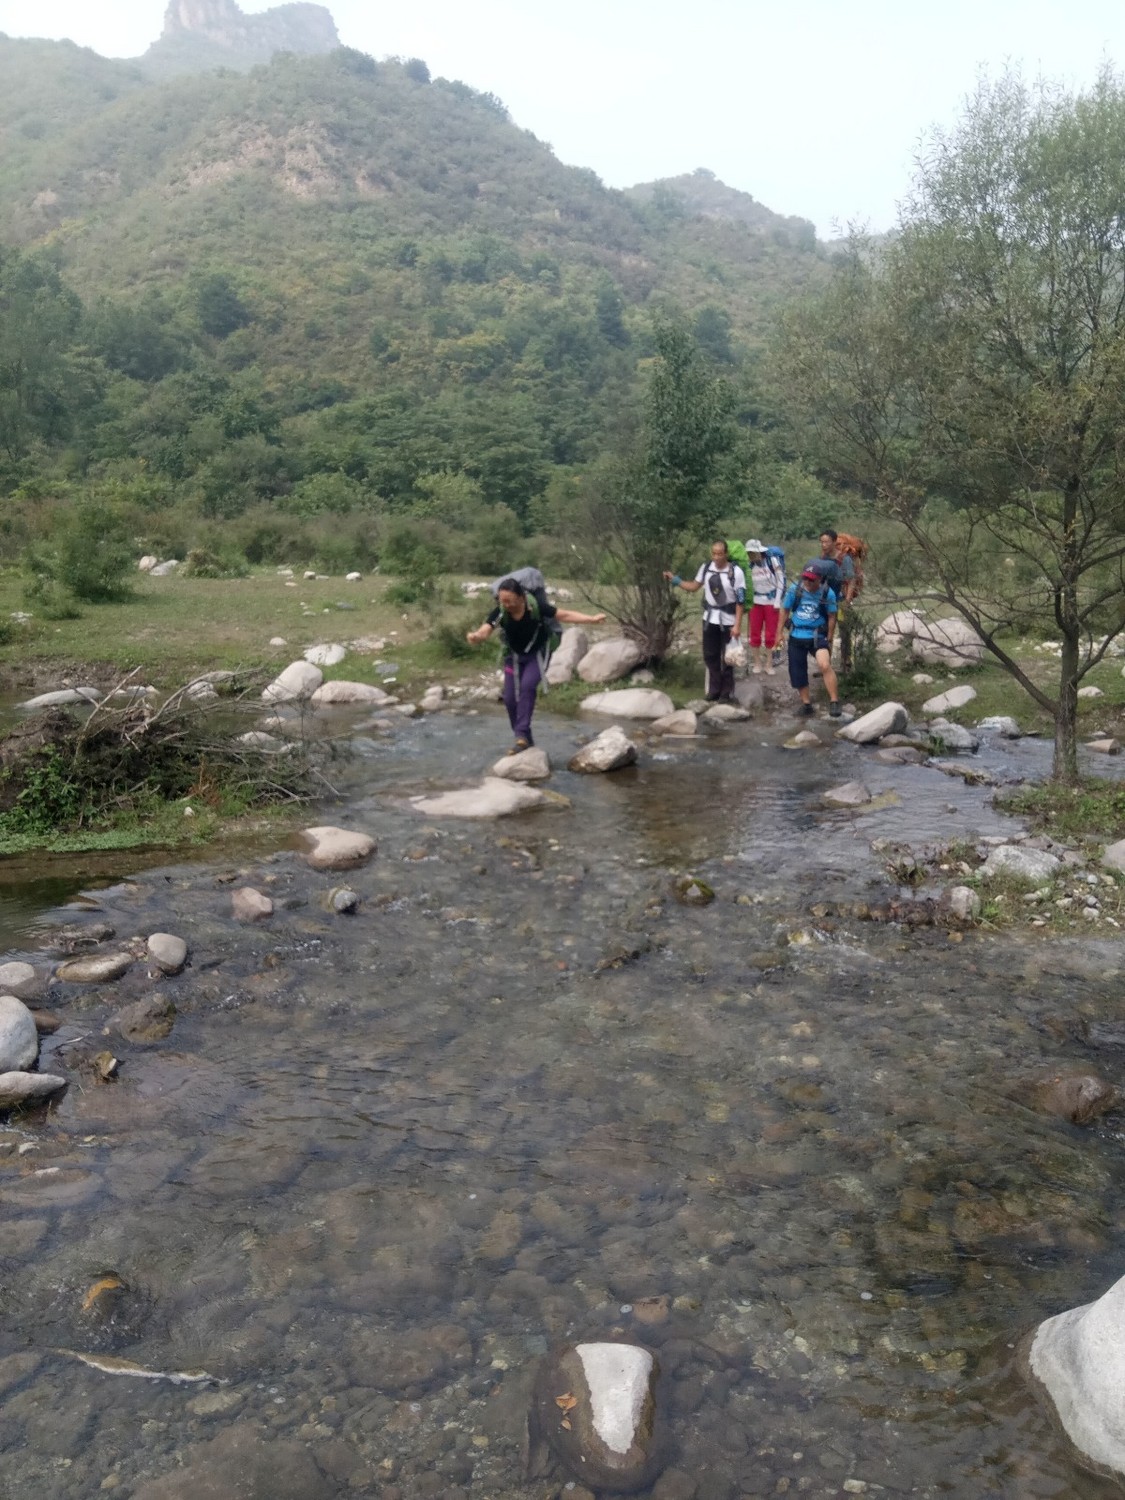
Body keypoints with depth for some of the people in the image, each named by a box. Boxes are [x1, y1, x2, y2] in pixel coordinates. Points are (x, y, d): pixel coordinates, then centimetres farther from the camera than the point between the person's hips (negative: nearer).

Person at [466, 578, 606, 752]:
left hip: (537, 653, -3)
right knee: (510, 697, -1)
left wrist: (592, 619, -24)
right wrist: (475, 636, -62)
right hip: (514, 655, 3)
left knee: (527, 686, -27)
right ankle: (525, 738, 16)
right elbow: (485, 630, -38)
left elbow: (565, 615, -19)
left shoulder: (536, 608, -28)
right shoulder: (500, 613, -24)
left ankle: (522, 735, -22)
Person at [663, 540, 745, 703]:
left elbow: (740, 601, -15)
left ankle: (727, 693, 15)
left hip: (728, 621, -5)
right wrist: (675, 580, -1)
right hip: (710, 618, 5)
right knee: (710, 656, 11)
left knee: (726, 658, 4)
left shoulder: (736, 572, -16)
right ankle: (714, 690, 24)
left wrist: (737, 625, -18)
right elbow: (694, 587, 12)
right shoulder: (706, 568, -2)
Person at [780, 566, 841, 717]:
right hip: (797, 637, 3)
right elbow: (785, 611, 6)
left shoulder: (828, 593, -11)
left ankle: (834, 702, -16)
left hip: (818, 636, -3)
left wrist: (829, 640, 2)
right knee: (798, 672, 8)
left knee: (825, 666, -24)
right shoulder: (794, 589, -7)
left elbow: (831, 617, -1)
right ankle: (806, 703, 26)